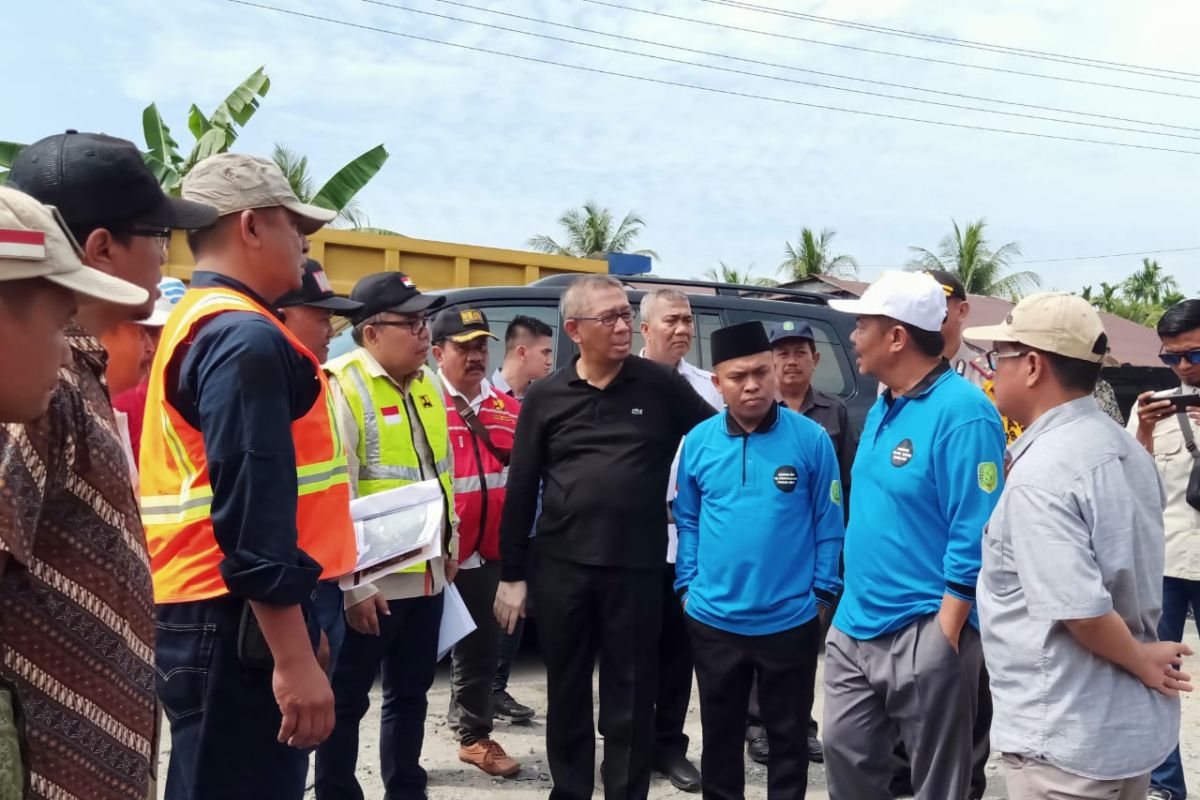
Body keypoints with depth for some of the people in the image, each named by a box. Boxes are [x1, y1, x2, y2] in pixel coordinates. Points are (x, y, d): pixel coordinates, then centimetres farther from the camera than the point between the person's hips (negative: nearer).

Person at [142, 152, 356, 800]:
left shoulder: (199, 323, 16)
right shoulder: (247, 338, -16)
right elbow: (253, 513, -23)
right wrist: (294, 660, -22)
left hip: (206, 614, 10)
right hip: (238, 623, -10)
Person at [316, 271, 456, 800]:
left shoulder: (428, 385, 9)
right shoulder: (342, 387, -15)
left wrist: (450, 544, 20)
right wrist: (352, 585, -19)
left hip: (426, 576, 8)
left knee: (411, 694, 19)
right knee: (346, 701, 8)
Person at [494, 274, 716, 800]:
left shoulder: (662, 386, -1)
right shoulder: (545, 397, 3)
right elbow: (521, 490, 4)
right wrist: (512, 574, 3)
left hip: (637, 568, -1)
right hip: (562, 567, 2)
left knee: (630, 698, 7)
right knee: (566, 693, 14)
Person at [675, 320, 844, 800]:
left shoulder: (811, 439, -9)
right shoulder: (698, 442, -2)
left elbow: (829, 523, -4)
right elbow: (687, 520, 6)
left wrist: (823, 592, -5)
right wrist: (687, 585, 2)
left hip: (791, 618, -2)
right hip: (713, 617, 2)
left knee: (789, 733, 15)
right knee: (720, 730, 19)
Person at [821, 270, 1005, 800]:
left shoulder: (962, 412, -18)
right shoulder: (881, 407, 10)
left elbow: (974, 536, -20)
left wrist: (944, 633, -19)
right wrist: (848, 605, 16)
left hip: (923, 634, -8)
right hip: (855, 626, 8)